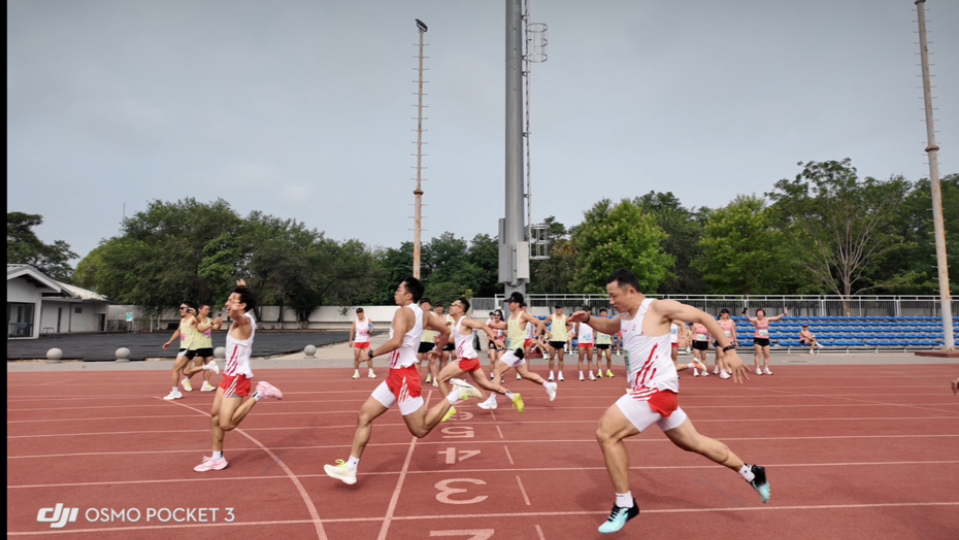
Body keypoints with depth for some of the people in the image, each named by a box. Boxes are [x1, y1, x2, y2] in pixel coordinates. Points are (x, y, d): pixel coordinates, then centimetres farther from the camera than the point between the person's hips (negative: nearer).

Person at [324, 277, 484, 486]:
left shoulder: (403, 312, -15)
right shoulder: (423, 314, 11)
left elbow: (396, 342, -30)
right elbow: (445, 331, 19)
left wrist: (372, 353, -16)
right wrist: (437, 351, 34)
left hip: (404, 375, -10)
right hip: (397, 375, 10)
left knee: (420, 430, 0)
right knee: (364, 415, 7)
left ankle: (456, 394, 2)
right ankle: (350, 468, 9)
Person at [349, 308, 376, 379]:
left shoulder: (368, 321, -3)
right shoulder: (355, 321, 1)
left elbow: (371, 333, 2)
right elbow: (352, 331, 9)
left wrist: (369, 331, -21)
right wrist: (351, 341, 7)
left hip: (366, 341, -1)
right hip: (357, 341, 1)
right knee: (356, 357, 3)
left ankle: (371, 372, 1)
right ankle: (356, 372, 16)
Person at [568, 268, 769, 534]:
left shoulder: (658, 307, -12)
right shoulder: (625, 315, 12)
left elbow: (703, 317, -8)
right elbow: (608, 327, 32)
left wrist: (729, 350, -12)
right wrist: (587, 319, 12)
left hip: (656, 389, -9)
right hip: (648, 390, 9)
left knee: (605, 433, -14)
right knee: (693, 442, 20)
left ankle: (624, 505, -3)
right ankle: (750, 473, 36)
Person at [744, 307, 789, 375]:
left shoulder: (767, 320, 3)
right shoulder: (756, 320, -10)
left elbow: (776, 318, -2)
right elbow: (750, 319, -29)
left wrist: (784, 314, -13)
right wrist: (746, 314, -49)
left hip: (766, 339, 5)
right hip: (758, 339, -5)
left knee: (766, 355, 8)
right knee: (758, 354, -5)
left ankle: (766, 369, 17)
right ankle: (757, 369, 1)